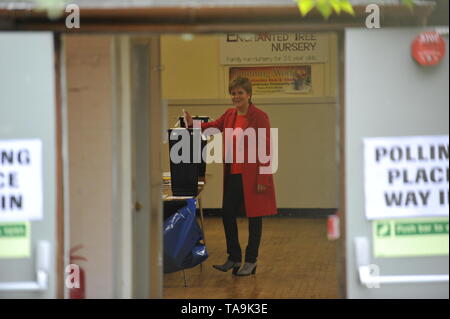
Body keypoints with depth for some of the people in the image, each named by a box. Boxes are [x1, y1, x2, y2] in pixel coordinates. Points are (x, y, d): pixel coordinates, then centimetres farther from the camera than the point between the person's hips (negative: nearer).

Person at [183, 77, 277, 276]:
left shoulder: (259, 117, -11)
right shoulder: (229, 115, 8)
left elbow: (266, 150, -11)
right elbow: (214, 126, 24)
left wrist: (262, 179, -14)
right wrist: (193, 124, 5)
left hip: (252, 175, -7)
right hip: (232, 175, 7)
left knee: (254, 216, 4)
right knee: (227, 214, 7)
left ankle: (251, 262, 13)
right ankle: (234, 258, 21)